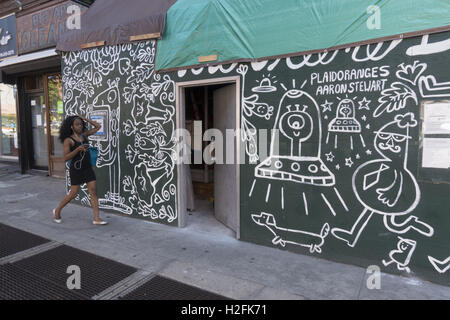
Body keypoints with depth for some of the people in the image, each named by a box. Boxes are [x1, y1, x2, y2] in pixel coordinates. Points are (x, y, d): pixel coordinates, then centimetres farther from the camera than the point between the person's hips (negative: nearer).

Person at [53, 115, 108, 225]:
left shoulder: (84, 134, 6)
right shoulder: (68, 140, -10)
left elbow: (98, 126, 11)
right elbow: (66, 158, -16)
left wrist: (85, 119, 6)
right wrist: (78, 148, -28)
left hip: (88, 168, 5)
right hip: (76, 169, -5)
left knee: (94, 192, -3)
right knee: (73, 194, 3)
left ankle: (96, 218, -2)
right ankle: (57, 210, 29)